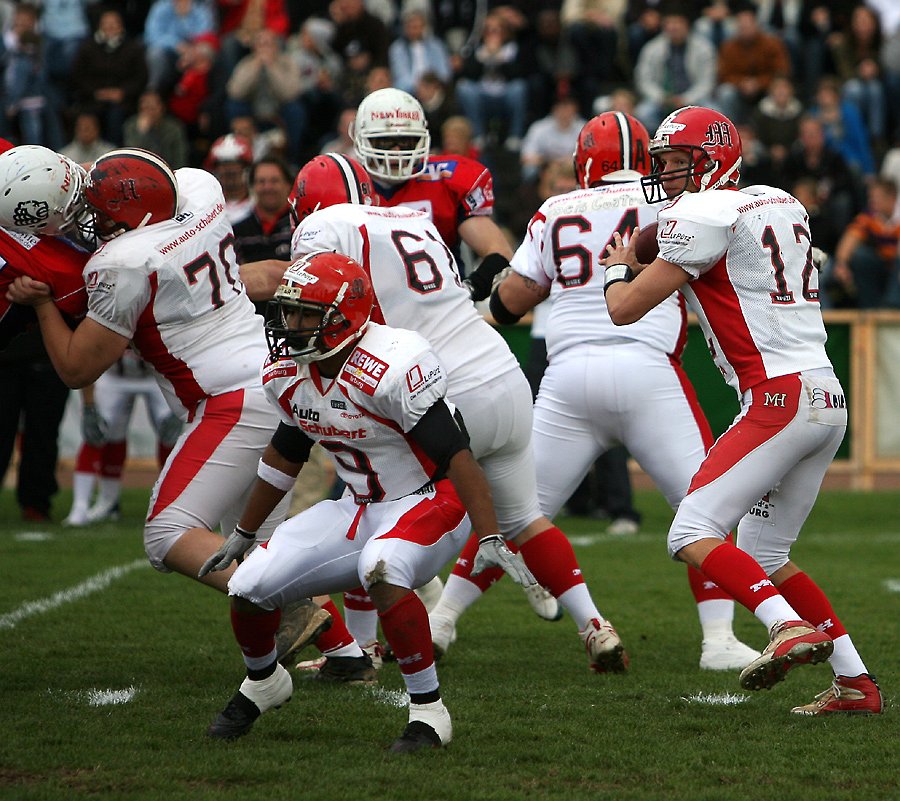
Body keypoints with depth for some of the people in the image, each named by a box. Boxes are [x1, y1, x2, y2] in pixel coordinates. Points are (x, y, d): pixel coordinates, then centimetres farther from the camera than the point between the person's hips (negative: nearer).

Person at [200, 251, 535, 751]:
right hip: (360, 510, 7)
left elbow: (456, 455, -26)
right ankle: (262, 682, 29)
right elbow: (284, 456, 16)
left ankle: (429, 712, -24)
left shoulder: (393, 368, -27)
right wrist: (243, 535, 24)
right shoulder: (286, 376, -2)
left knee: (381, 571, -39)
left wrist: (490, 539, -31)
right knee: (249, 588, -4)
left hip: (430, 503, -7)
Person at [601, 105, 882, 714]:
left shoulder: (704, 216, -7)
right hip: (827, 397, 9)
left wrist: (618, 267, 17)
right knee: (765, 555, 16)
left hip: (779, 400, -9)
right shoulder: (782, 206, 18)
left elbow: (625, 309, -5)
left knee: (693, 536, -11)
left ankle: (790, 627, -29)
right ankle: (855, 681, 12)